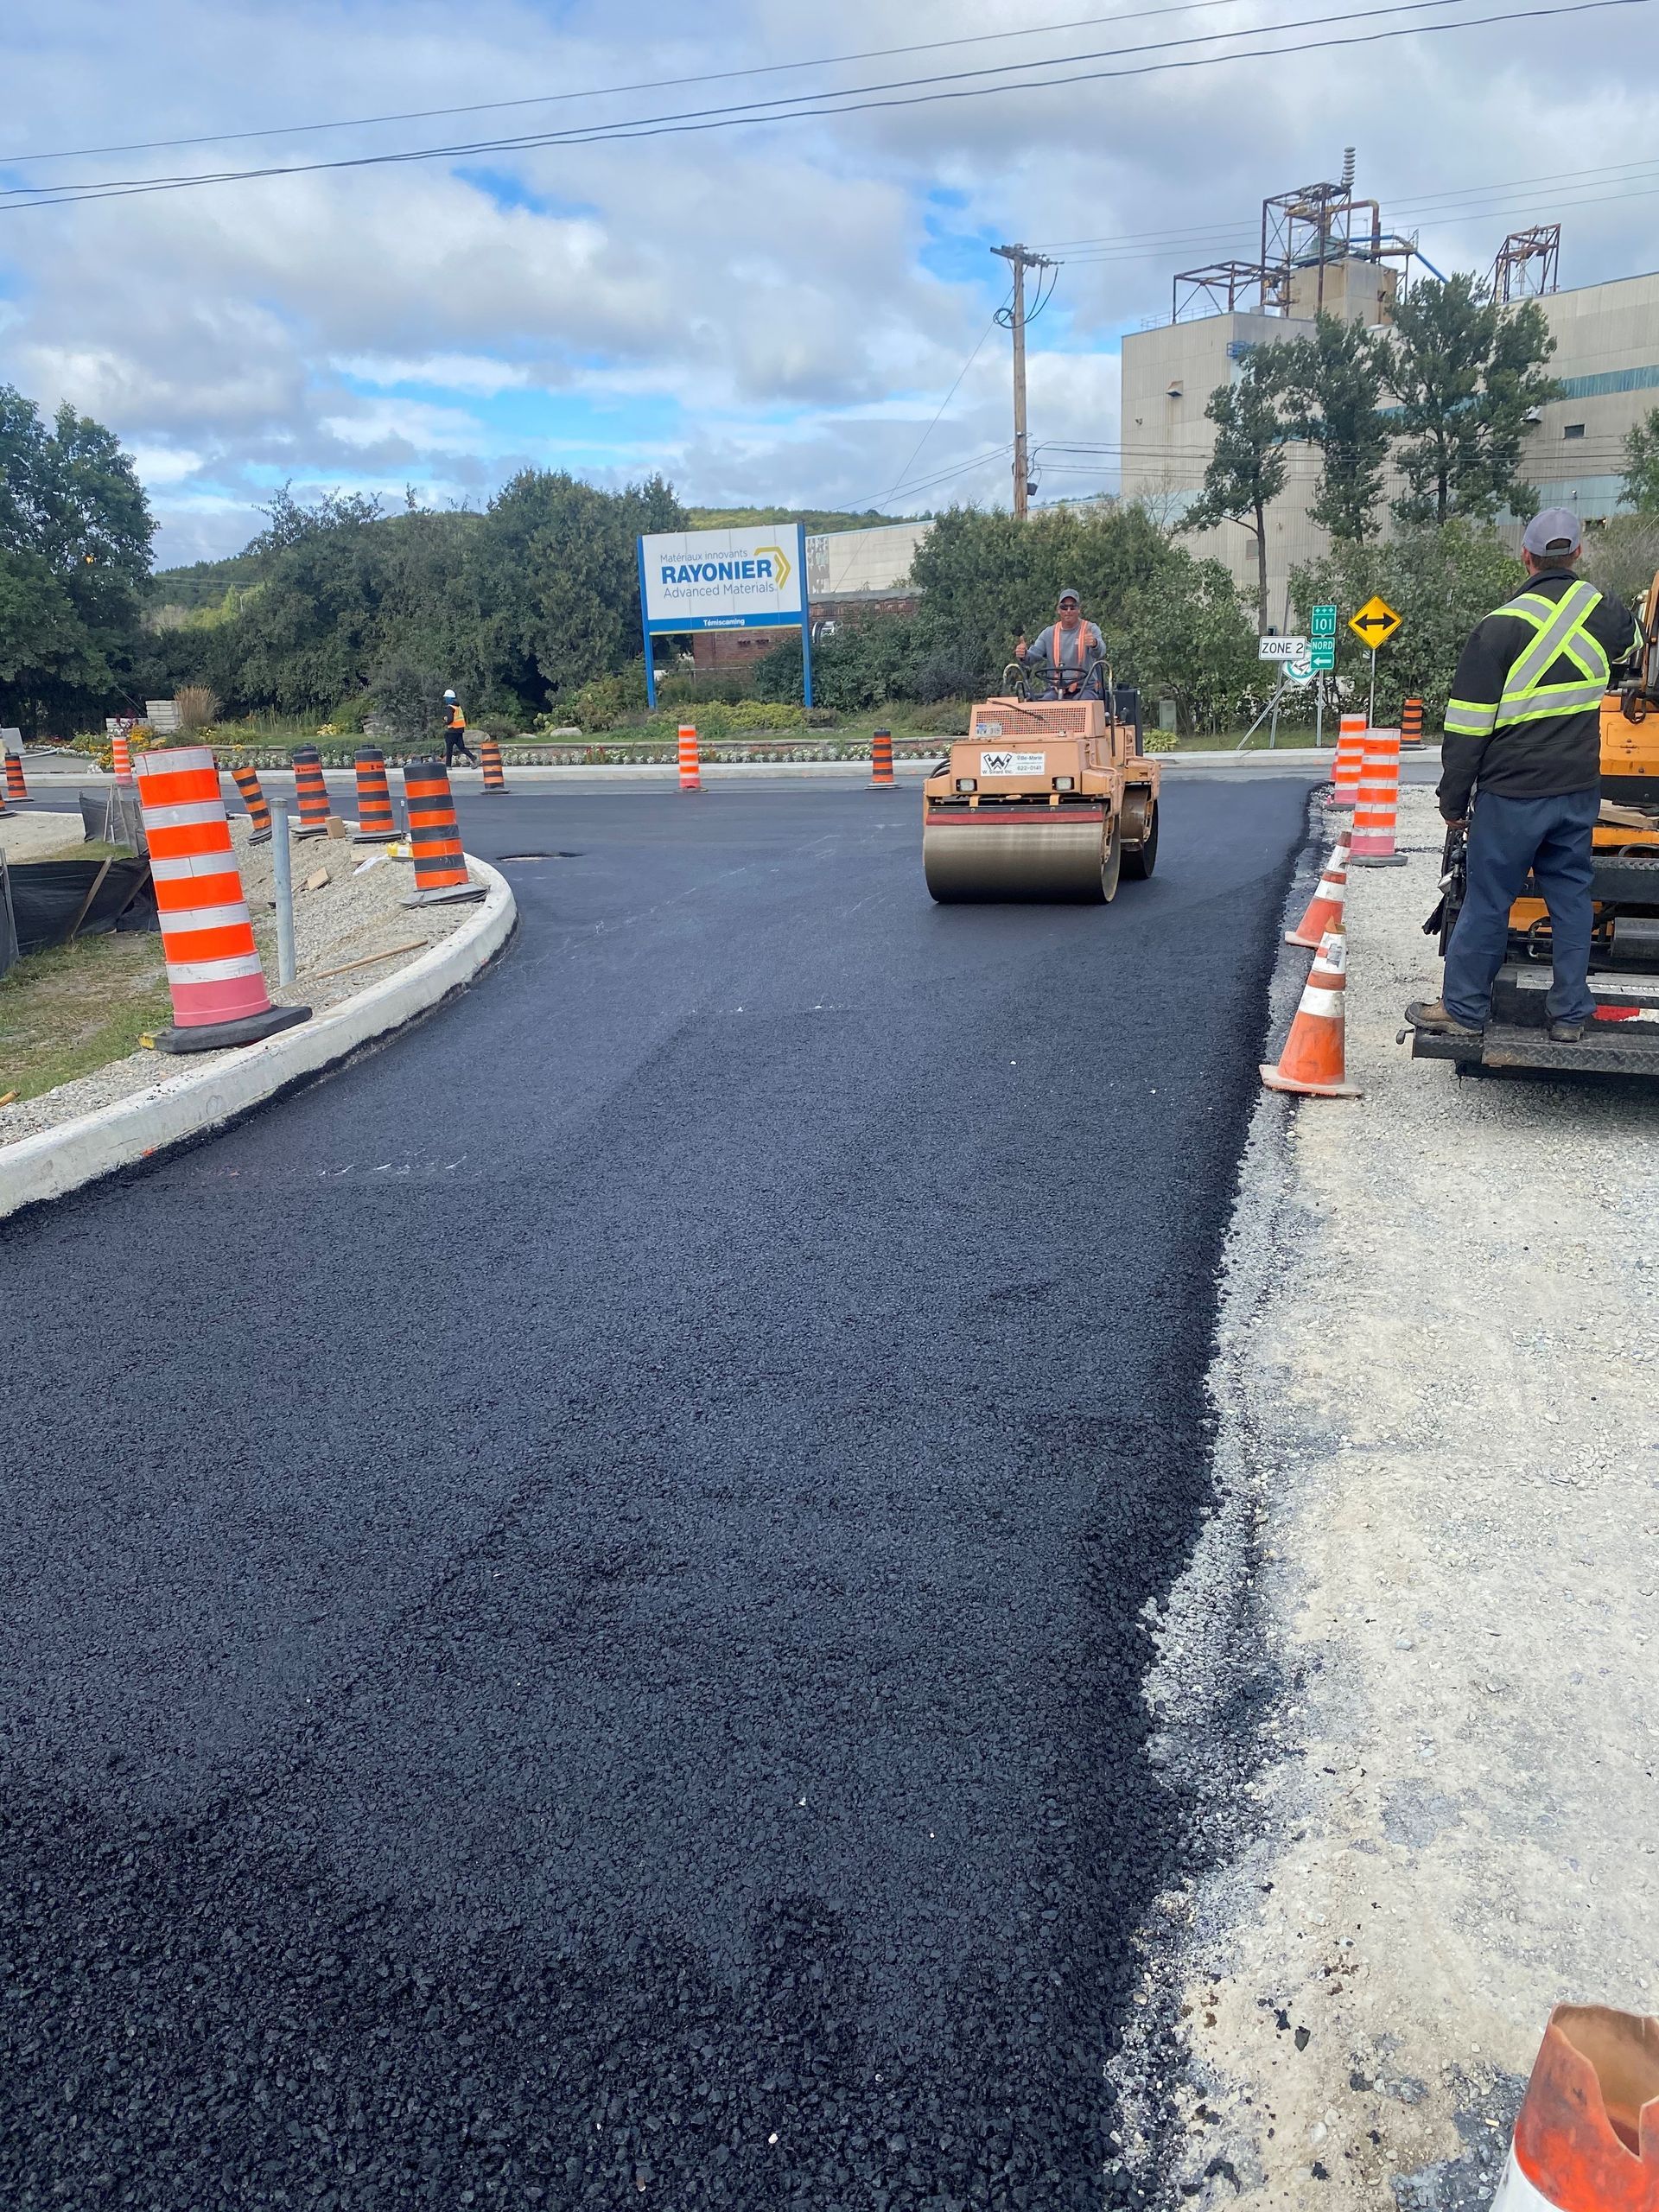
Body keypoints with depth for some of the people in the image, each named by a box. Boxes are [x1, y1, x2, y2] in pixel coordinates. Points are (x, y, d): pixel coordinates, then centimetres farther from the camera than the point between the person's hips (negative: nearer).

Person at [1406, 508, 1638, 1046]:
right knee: (1572, 897, 12)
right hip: (1579, 790, 5)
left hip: (1513, 794, -5)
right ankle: (1570, 1015, 18)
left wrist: (1453, 800, -4)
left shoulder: (1501, 628, -13)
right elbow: (1632, 635, 31)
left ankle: (1462, 1008, 13)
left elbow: (1467, 727, -12)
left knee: (1487, 901, 4)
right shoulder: (1605, 615, 3)